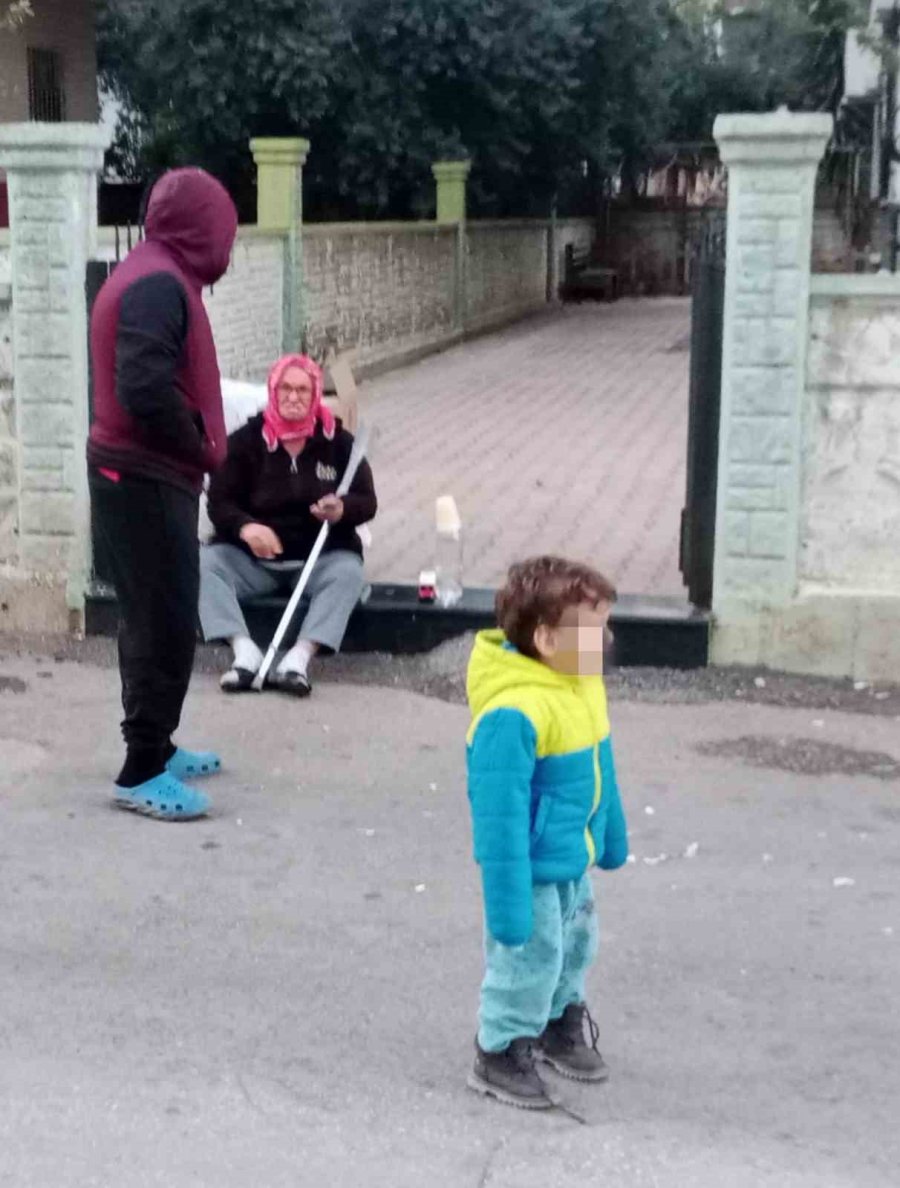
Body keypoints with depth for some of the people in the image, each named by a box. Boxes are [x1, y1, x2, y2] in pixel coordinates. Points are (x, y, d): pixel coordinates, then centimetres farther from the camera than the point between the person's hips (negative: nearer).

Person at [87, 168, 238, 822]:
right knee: (166, 626, -5)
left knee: (153, 620, 17)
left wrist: (199, 445, 7)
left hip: (140, 474, 10)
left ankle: (154, 746, 28)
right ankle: (142, 772, 2)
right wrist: (204, 449, -14)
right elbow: (147, 391, -29)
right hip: (148, 481, -10)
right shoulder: (160, 284, -19)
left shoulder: (150, 277, 14)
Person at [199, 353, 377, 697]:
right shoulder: (246, 440, 1)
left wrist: (342, 510, -23)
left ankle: (299, 658, -43)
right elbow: (219, 503, -4)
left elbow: (367, 501, 2)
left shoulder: (337, 441, 3)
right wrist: (245, 527, -28)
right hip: (254, 558, 1)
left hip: (321, 556, 0)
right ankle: (244, 651, -37)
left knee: (348, 571, -31)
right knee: (206, 562, -25)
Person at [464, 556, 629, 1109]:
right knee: (529, 960, 6)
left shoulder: (584, 685, -3)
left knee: (575, 948, 25)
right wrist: (508, 902, -26)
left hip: (573, 861, 9)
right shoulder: (511, 714, -32)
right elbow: (501, 814, -29)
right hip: (534, 869, -9)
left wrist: (612, 838, 23)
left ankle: (561, 1025, 48)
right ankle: (501, 1053, 27)